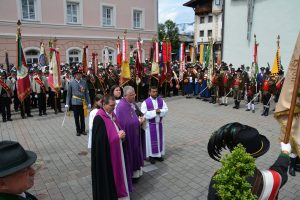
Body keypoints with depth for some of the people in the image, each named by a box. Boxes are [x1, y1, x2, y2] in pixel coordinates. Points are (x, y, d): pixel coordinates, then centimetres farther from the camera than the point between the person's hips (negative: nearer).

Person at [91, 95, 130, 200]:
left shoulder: (112, 114, 4)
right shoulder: (99, 118, -22)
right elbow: (101, 139, -23)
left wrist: (121, 133, -6)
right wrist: (118, 136, -17)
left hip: (116, 151, 8)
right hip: (106, 154, -8)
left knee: (116, 172, 20)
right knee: (108, 176, 8)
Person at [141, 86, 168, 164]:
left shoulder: (161, 100, 0)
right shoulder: (145, 102, -13)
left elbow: (166, 110, -2)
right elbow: (144, 114, -20)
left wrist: (160, 111, -22)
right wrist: (154, 111, -23)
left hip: (159, 123, 4)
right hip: (150, 125, -4)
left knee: (159, 139, 13)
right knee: (151, 140, 6)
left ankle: (159, 154, 28)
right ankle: (151, 155, 19)